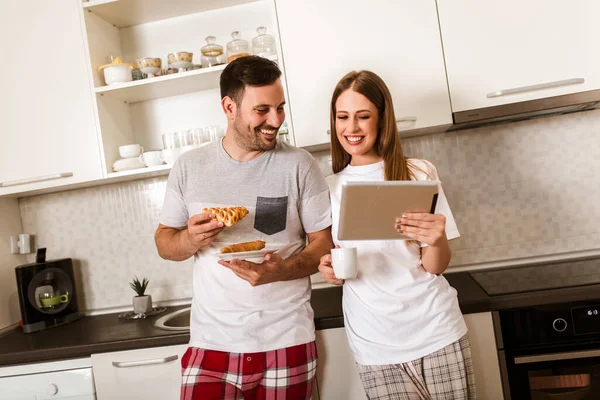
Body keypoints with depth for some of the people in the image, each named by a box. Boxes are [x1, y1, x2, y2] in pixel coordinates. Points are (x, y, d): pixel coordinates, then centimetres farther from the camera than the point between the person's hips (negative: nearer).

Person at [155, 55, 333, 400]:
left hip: (286, 342, -1)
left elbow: (324, 243, -3)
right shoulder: (189, 167, 1)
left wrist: (281, 271, -21)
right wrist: (190, 239, -15)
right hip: (212, 342, 1)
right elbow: (164, 243, 8)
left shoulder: (299, 165, -5)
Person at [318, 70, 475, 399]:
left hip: (434, 334, -1)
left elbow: (435, 267, -6)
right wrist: (331, 270, -11)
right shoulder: (329, 187, 1)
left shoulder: (418, 173, -7)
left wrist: (436, 240, -28)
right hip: (374, 346, 2)